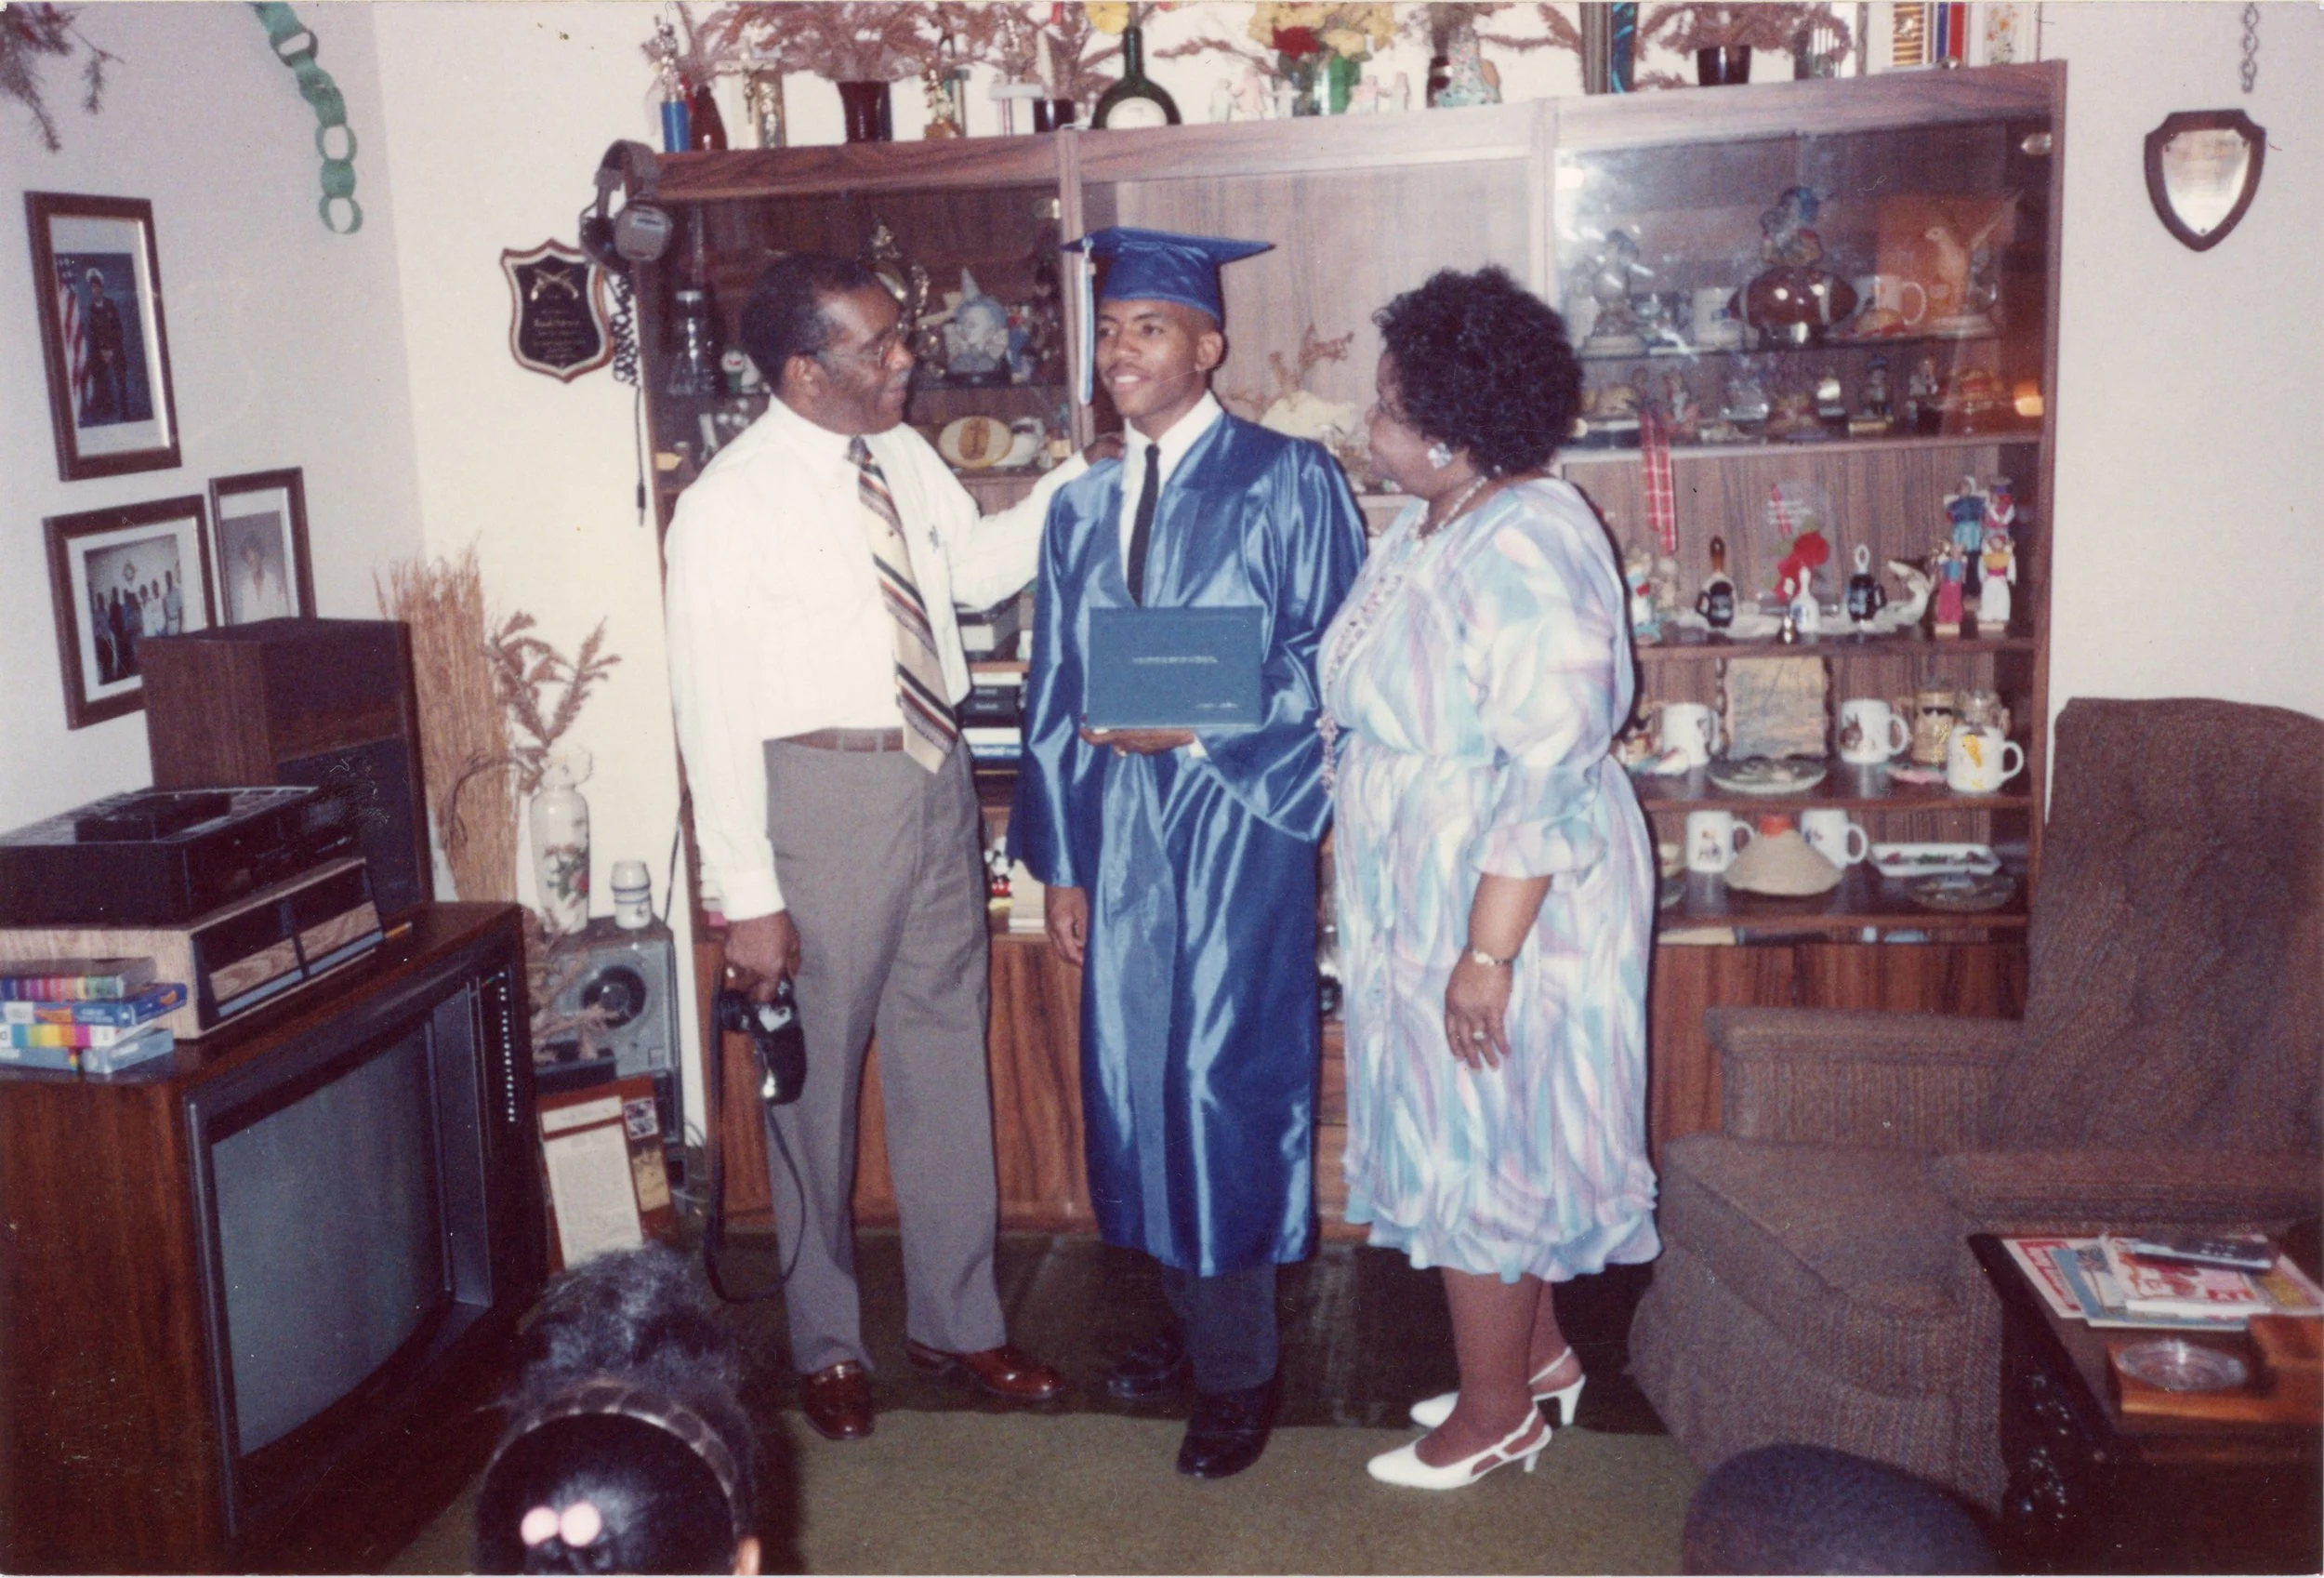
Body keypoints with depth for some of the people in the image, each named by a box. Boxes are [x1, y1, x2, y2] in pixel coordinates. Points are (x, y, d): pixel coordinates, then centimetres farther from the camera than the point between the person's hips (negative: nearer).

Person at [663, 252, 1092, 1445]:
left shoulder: (901, 455, 4)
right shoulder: (731, 505, -15)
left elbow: (976, 566, 21)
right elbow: (715, 712, -15)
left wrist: (1077, 484, 6)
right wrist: (748, 897, -16)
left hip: (937, 778, 6)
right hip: (824, 795, -6)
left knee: (947, 1056, 15)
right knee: (820, 1077, 9)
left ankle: (954, 1319, 32)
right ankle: (827, 1340, 30)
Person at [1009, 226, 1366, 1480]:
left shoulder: (1285, 481, -4)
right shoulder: (1082, 508, 12)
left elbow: (1330, 656, -8)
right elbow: (1056, 693, 12)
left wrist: (1200, 728, -19)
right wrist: (1060, 860, 9)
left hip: (1236, 822, -5)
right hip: (1118, 828, 6)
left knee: (1225, 1082, -3)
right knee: (1135, 1074, 10)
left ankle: (1238, 1371, 12)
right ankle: (1192, 1314, 30)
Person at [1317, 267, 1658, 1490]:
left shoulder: (1524, 550, -23)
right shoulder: (1425, 529, 7)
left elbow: (1551, 775, -26)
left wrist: (1489, 953, -25)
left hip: (1504, 907, -9)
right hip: (1421, 896, 9)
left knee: (1474, 1156, 4)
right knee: (1462, 1142, 19)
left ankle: (1498, 1411, 23)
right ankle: (1540, 1354, 37)